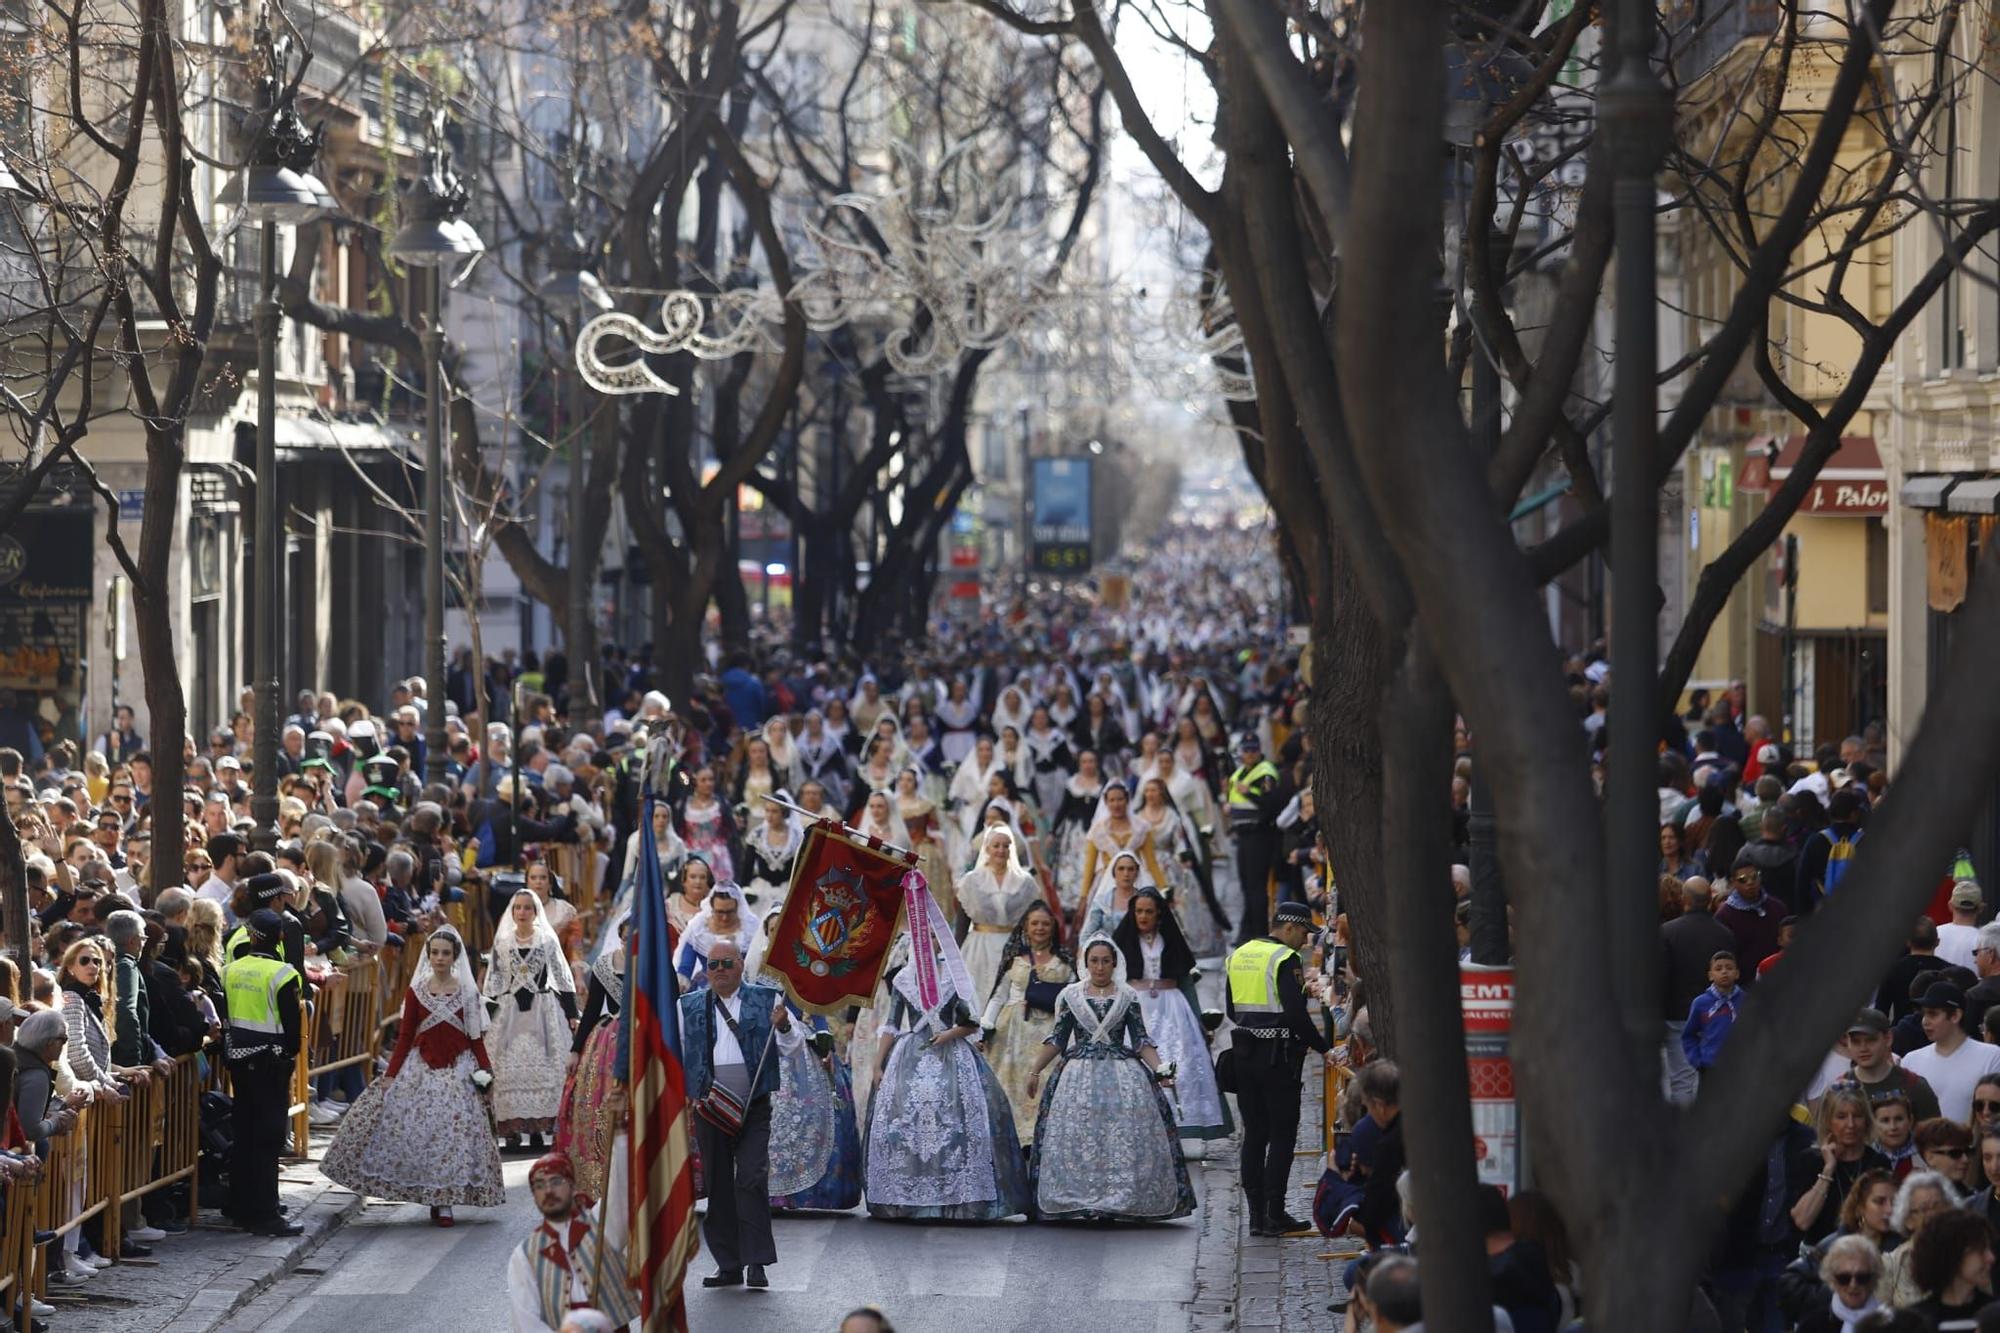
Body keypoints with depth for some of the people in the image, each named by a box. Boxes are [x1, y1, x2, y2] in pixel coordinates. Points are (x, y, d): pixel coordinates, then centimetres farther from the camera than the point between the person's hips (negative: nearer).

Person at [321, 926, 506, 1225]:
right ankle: (427, 1193, 5)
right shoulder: (415, 991, 4)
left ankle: (444, 1202, 1)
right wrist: (390, 1074, -1)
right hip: (420, 1070, 1)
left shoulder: (468, 993, 3)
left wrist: (486, 1072, -5)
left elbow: (476, 1038, 4)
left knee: (453, 1133, -5)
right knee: (413, 1132, -6)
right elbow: (405, 1036, 5)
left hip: (458, 1071, -1)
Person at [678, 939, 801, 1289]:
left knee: (752, 1179, -12)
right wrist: (685, 1093, 4)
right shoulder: (689, 1007, 11)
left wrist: (783, 1027, -16)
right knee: (717, 1185, 4)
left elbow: (794, 1046, 5)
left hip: (754, 1107, -2)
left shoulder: (766, 999, 6)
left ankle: (756, 1262, -10)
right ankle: (728, 1265, 11)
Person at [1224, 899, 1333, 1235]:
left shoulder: (1239, 955, 12)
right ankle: (1274, 1215, -2)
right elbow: (1296, 1014, -19)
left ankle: (1256, 1215, 10)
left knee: (1254, 1134, 10)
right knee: (1282, 1135, -1)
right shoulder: (1285, 960, -13)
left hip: (1245, 1054, 7)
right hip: (1278, 1056, -7)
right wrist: (1324, 1048, -11)